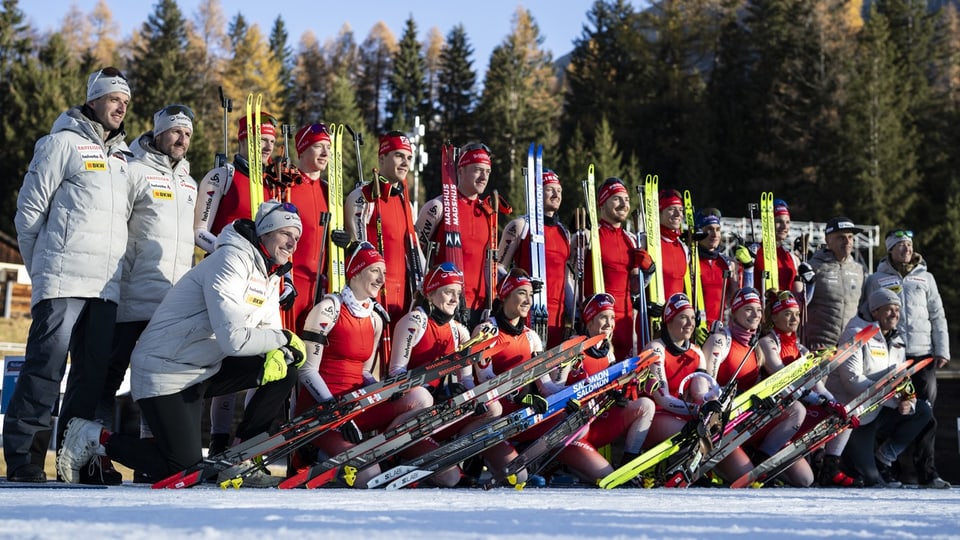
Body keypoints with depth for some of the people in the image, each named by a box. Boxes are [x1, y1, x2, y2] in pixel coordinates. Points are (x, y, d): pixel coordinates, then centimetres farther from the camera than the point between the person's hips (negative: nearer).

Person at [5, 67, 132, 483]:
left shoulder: (125, 157, 20)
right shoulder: (63, 143, 0)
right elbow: (30, 208, 0)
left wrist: (117, 267, 16)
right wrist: (40, 266, 1)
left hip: (107, 285, 6)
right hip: (63, 278, -6)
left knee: (94, 371, 6)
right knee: (46, 366, -10)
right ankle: (22, 455, -8)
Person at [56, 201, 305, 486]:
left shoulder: (270, 276, 9)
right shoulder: (232, 261, -23)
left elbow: (269, 331, 7)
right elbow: (234, 340, -32)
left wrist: (276, 353, -16)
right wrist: (284, 339, -20)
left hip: (207, 368, 9)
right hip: (167, 373, -9)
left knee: (284, 371, -6)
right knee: (185, 471, -12)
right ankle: (96, 438, 5)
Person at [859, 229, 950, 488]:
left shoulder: (925, 278, 15)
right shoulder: (876, 280, 9)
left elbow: (938, 316, 14)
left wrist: (942, 350, 5)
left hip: (923, 354, 2)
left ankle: (927, 473, -4)